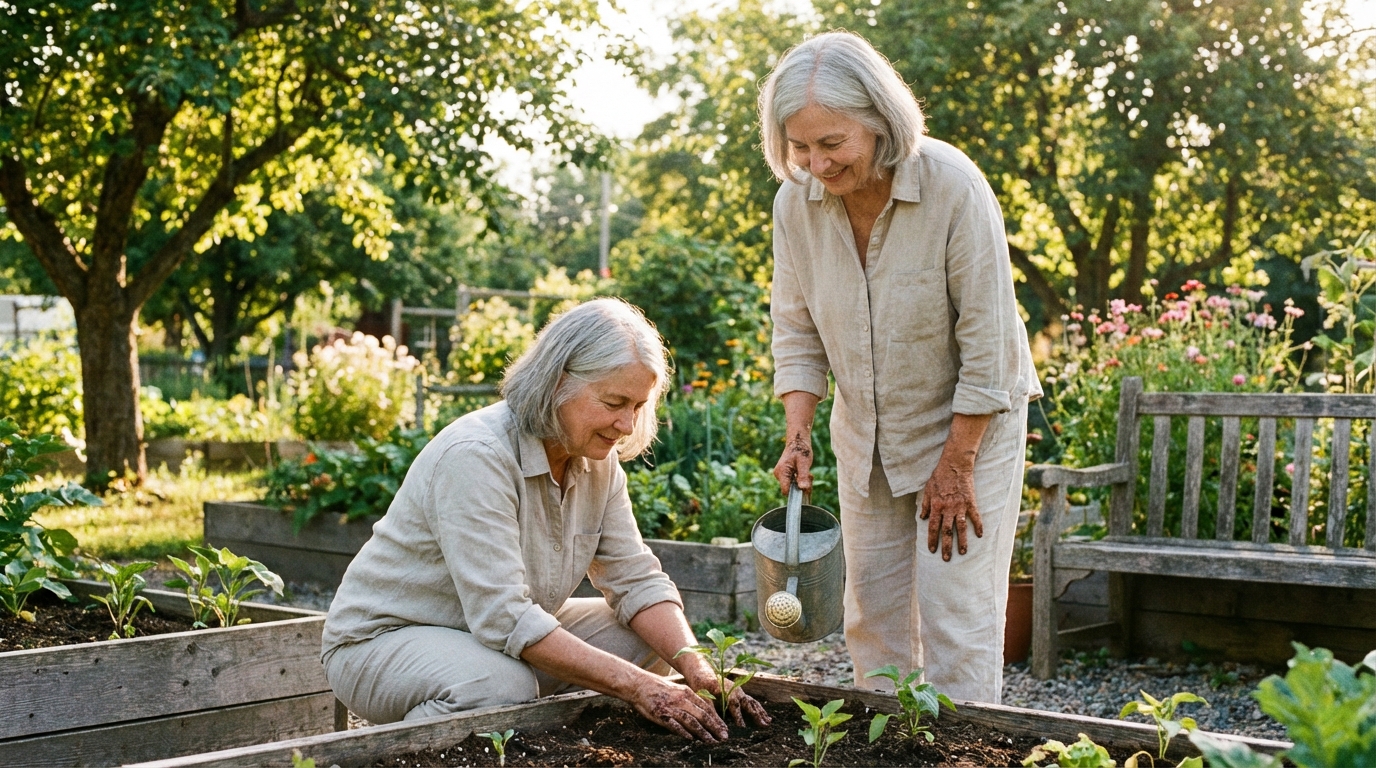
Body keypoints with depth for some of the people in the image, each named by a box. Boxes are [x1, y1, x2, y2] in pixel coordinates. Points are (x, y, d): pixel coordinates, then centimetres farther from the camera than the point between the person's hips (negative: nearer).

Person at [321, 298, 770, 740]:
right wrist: (634, 685, -36)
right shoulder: (476, 456, -28)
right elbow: (502, 617, -34)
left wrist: (695, 669, -22)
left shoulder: (597, 459, -3)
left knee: (648, 639, -4)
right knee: (504, 686, -36)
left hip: (504, 638, 8)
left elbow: (637, 580, -4)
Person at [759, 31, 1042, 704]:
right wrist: (797, 434, -11)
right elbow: (796, 330, 0)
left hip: (969, 423, -5)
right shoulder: (796, 201, -12)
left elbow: (986, 341, -20)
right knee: (872, 609, 10)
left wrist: (956, 464, -16)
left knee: (955, 610, -7)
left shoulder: (954, 188, -26)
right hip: (866, 433, 5)